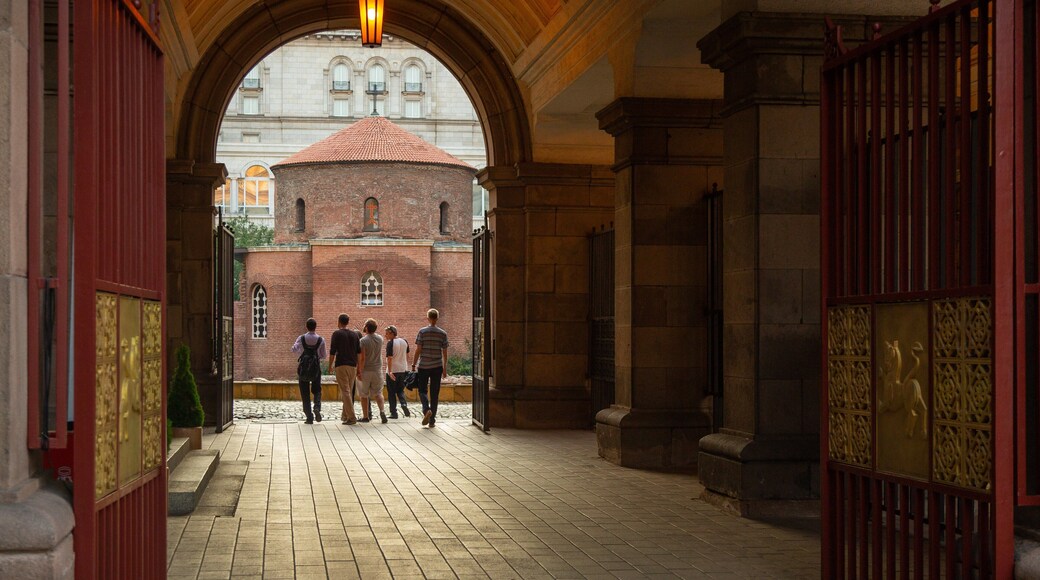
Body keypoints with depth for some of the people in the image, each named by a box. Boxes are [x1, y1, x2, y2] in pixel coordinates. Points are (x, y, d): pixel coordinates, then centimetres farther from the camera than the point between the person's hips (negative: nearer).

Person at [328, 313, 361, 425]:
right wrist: (359, 368, 16)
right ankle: (345, 415, 20)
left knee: (345, 392, -8)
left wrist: (330, 366, 1)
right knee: (348, 391, 15)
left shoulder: (337, 334, -3)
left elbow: (332, 352, -7)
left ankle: (351, 417, -15)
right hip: (353, 366, 5)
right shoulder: (355, 335, 11)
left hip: (341, 365, -5)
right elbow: (359, 352, 11)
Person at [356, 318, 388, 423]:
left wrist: (359, 371, -14)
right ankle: (382, 411, -11)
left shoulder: (363, 340, -14)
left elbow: (362, 358, -18)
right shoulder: (380, 339, 1)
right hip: (378, 370, 4)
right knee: (378, 393, 11)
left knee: (364, 395, 8)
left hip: (365, 371, -4)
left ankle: (366, 416, 10)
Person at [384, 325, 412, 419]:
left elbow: (389, 358, -19)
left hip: (393, 370, -6)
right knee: (400, 390, 16)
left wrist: (389, 371, -22)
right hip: (403, 370, 6)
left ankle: (393, 413, 5)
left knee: (391, 392, 5)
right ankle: (404, 404, -10)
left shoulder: (390, 343, -14)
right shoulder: (404, 341, 6)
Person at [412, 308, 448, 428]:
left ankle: (426, 409, -17)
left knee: (422, 390, 10)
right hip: (437, 367, 2)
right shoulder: (443, 333, 2)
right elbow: (445, 353, 4)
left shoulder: (422, 332, -5)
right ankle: (432, 420, 7)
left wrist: (413, 365, 1)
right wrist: (445, 368, 13)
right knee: (434, 393, 6)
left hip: (423, 366, -2)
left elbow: (418, 350, -6)